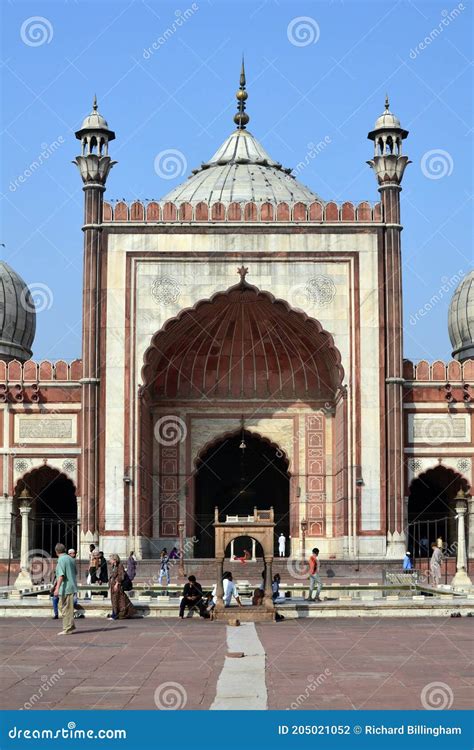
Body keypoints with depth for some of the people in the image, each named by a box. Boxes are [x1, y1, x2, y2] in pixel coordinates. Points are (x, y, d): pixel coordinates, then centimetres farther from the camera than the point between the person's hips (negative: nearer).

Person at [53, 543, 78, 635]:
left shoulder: (61, 560, -12)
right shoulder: (71, 559, 13)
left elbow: (61, 575, -21)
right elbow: (75, 573, 21)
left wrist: (57, 588, -24)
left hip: (65, 588, -9)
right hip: (72, 587, 9)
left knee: (66, 609, -4)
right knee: (68, 608, 17)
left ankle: (67, 629, -2)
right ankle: (71, 626, 20)